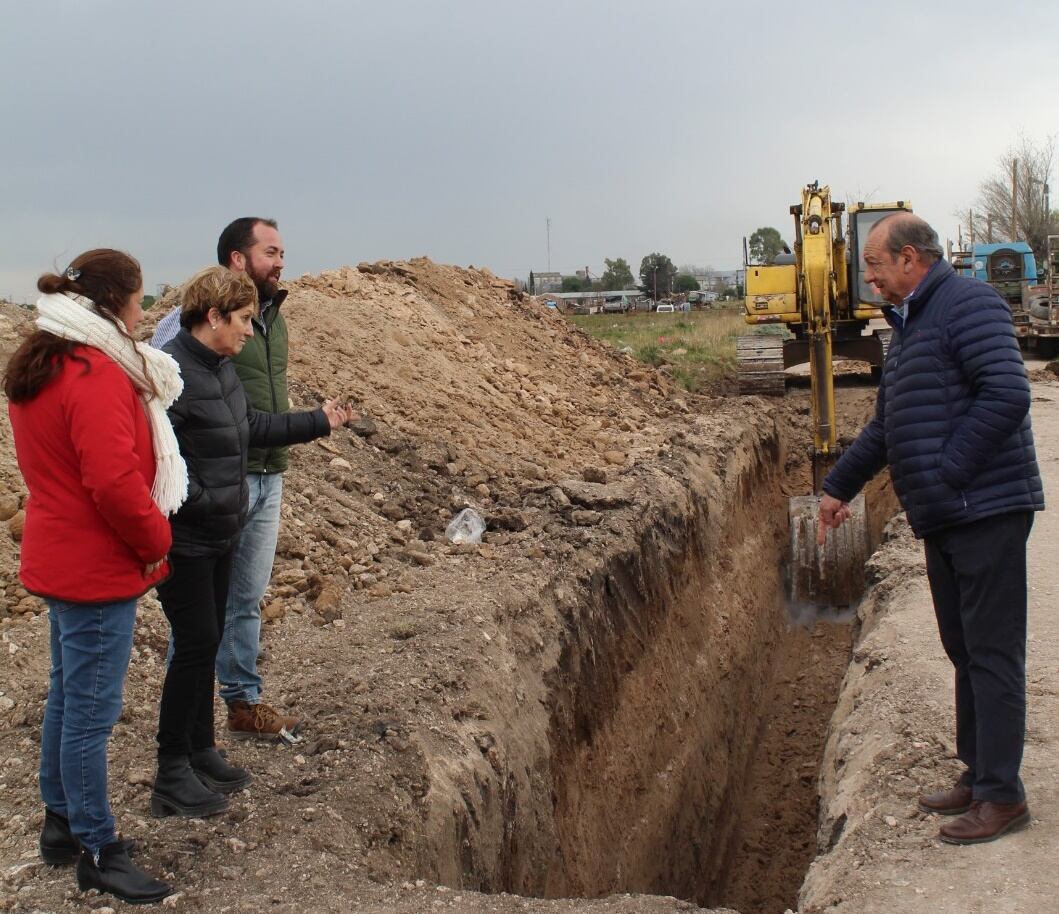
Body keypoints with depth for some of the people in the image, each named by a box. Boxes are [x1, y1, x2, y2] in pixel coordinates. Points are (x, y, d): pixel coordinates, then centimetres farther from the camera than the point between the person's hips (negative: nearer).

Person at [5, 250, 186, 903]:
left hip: (62, 557, 10)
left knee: (68, 698, 19)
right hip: (99, 570, -10)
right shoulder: (97, 375, -21)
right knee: (92, 711, -1)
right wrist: (156, 540, -11)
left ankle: (63, 824, 33)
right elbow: (115, 482, -27)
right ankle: (98, 853, 10)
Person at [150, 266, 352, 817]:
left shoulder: (220, 367, 9)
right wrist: (202, 501, -22)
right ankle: (172, 776, 9)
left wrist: (317, 422, 22)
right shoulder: (169, 373, -22)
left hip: (219, 535, 9)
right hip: (183, 539, -9)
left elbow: (250, 426, 21)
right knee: (195, 644, -4)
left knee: (208, 642, 16)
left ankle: (201, 752, 30)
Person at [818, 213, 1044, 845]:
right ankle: (979, 774, 26)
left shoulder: (968, 304, -11)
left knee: (992, 652, -4)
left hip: (985, 511, -10)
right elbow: (886, 427, 28)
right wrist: (840, 487, 29)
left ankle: (1002, 796, 4)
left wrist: (947, 471, -20)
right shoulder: (910, 324, 19)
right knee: (966, 651, 15)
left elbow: (1008, 395, -23)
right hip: (943, 519, 10)